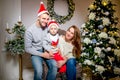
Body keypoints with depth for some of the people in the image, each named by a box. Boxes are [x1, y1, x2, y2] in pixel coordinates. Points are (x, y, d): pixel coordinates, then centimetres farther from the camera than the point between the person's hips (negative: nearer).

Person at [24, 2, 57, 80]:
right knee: (39, 71, -28)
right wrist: (42, 54, -17)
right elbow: (28, 49, -11)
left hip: (47, 51, 3)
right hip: (36, 53, -2)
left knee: (54, 66, -24)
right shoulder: (29, 30, -15)